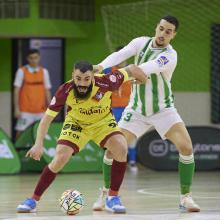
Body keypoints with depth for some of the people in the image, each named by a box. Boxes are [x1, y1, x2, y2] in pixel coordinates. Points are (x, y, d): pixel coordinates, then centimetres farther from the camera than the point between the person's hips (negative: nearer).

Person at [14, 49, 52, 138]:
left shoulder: (44, 72, 9)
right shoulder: (22, 71, 0)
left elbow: (47, 91, 11)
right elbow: (16, 90, -1)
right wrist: (16, 108, -7)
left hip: (40, 110, 3)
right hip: (25, 110, -3)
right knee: (21, 133, -7)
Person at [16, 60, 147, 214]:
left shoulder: (105, 82, -34)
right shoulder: (66, 91, -31)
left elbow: (130, 71, -18)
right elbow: (47, 118, -25)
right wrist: (39, 144, -35)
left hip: (103, 121, 0)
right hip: (76, 123, 0)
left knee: (121, 149, -24)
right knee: (59, 159, -14)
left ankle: (113, 198, -9)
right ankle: (33, 200, 4)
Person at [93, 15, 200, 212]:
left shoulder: (170, 55, -19)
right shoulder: (141, 43, -6)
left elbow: (152, 67, -39)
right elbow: (120, 55, -22)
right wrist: (100, 66, -43)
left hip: (163, 109, -3)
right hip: (137, 109, 3)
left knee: (186, 147, -19)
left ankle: (186, 197, -6)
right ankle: (105, 194, 13)